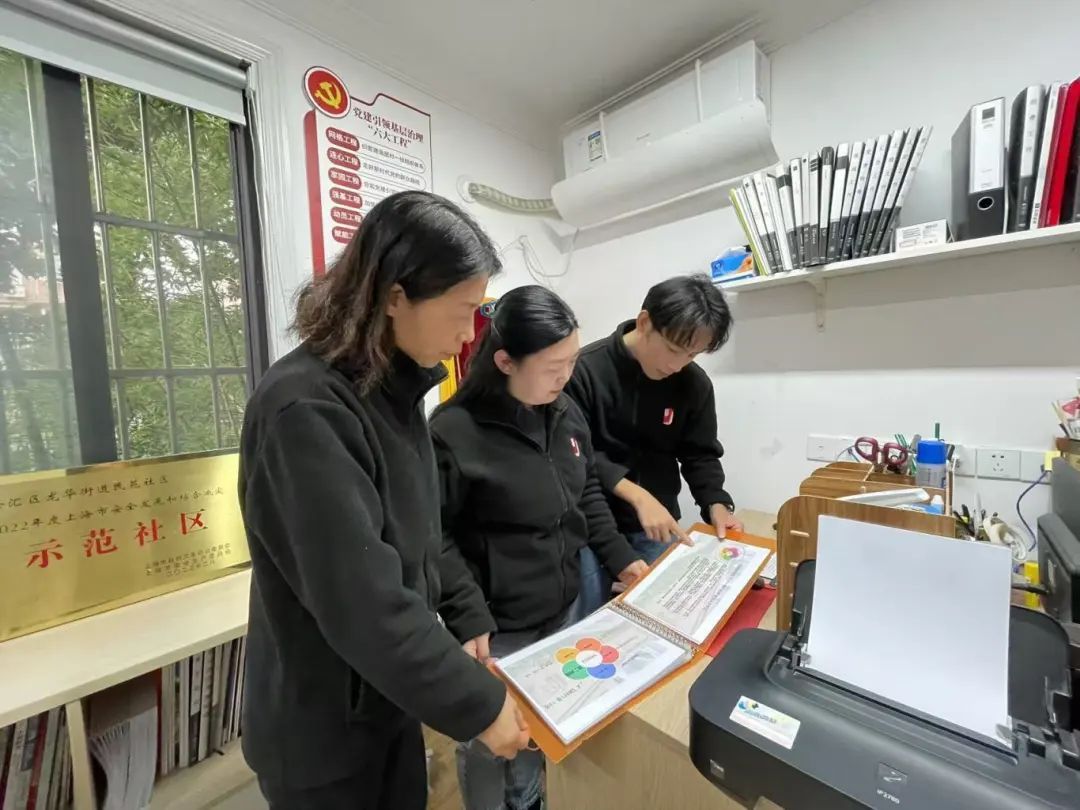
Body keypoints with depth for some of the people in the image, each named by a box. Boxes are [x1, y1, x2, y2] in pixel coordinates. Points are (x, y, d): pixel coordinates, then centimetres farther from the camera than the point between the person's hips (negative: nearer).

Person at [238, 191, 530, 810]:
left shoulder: (392, 385, -3)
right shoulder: (306, 410, -28)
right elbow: (363, 603, -29)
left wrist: (449, 639, 11)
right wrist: (477, 703, -18)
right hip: (324, 723, -6)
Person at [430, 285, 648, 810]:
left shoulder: (565, 412, -1)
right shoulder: (454, 431, -23)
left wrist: (619, 558, 5)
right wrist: (468, 617, -21)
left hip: (564, 611, 6)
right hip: (498, 628, -6)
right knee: (491, 742, 18)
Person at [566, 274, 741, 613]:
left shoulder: (694, 383, -5)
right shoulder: (586, 369, -17)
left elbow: (700, 455, 4)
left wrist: (716, 504, -13)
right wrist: (636, 495, -23)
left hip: (658, 522, 3)